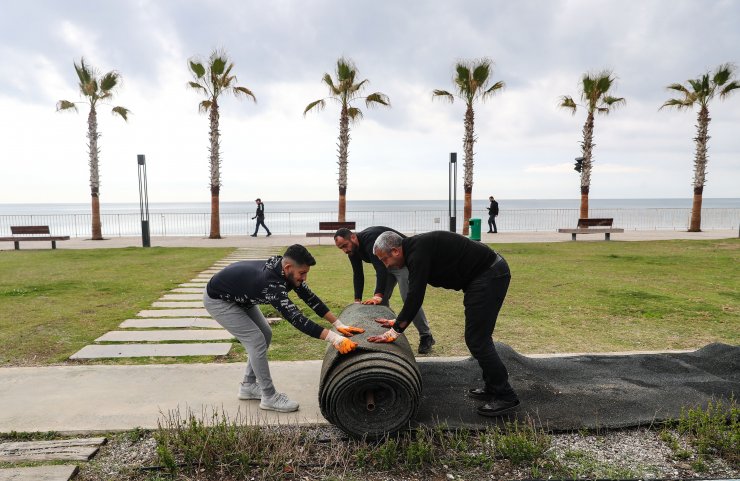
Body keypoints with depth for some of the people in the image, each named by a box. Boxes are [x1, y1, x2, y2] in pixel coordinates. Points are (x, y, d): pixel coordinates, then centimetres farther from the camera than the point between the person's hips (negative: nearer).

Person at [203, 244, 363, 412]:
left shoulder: (286, 270, -14)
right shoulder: (271, 283, -40)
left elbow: (310, 297, -8)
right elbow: (296, 318, -45)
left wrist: (339, 324, -10)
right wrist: (334, 338, -49)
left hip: (239, 296, 9)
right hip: (217, 299, -9)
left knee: (265, 334, 10)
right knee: (256, 340, -13)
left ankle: (248, 386, 23)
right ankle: (270, 397, 0)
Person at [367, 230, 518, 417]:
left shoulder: (418, 252, -19)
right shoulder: (415, 249, 12)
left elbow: (415, 295, -23)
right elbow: (414, 294, 22)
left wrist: (395, 331, -17)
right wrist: (398, 321, 26)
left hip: (489, 275, -10)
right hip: (487, 273, 10)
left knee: (477, 340, -6)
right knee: (476, 337, 17)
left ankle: (504, 396, 5)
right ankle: (493, 387, 27)